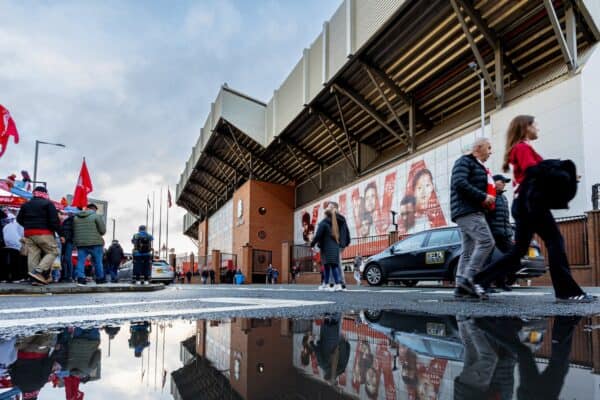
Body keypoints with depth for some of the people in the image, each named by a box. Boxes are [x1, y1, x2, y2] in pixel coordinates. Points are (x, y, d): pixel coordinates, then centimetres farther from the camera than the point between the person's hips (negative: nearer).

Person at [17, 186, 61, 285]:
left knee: (33, 254, 5)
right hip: (43, 233, -6)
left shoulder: (26, 205, 17)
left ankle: (35, 279, 2)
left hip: (28, 233, 6)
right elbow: (54, 221, -10)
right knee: (53, 251, -1)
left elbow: (19, 219, 18)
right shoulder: (48, 204, -2)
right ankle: (38, 271, -18)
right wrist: (60, 233, -7)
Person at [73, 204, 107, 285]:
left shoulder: (76, 217, 14)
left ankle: (80, 278, -9)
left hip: (80, 243, 4)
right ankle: (100, 278, 14)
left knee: (81, 260, 5)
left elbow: (73, 231, 16)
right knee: (98, 261, 7)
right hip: (95, 243, -4)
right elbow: (103, 230, -7)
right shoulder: (96, 216, -4)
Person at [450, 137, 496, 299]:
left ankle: (461, 286, 3)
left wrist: (488, 198, 14)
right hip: (467, 211, -10)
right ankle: (468, 278, -21)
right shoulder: (464, 162, -3)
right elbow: (459, 183, -18)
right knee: (486, 241, -20)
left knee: (469, 250, 4)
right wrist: (483, 197, -17)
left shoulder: (479, 167, 27)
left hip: (474, 211, 10)